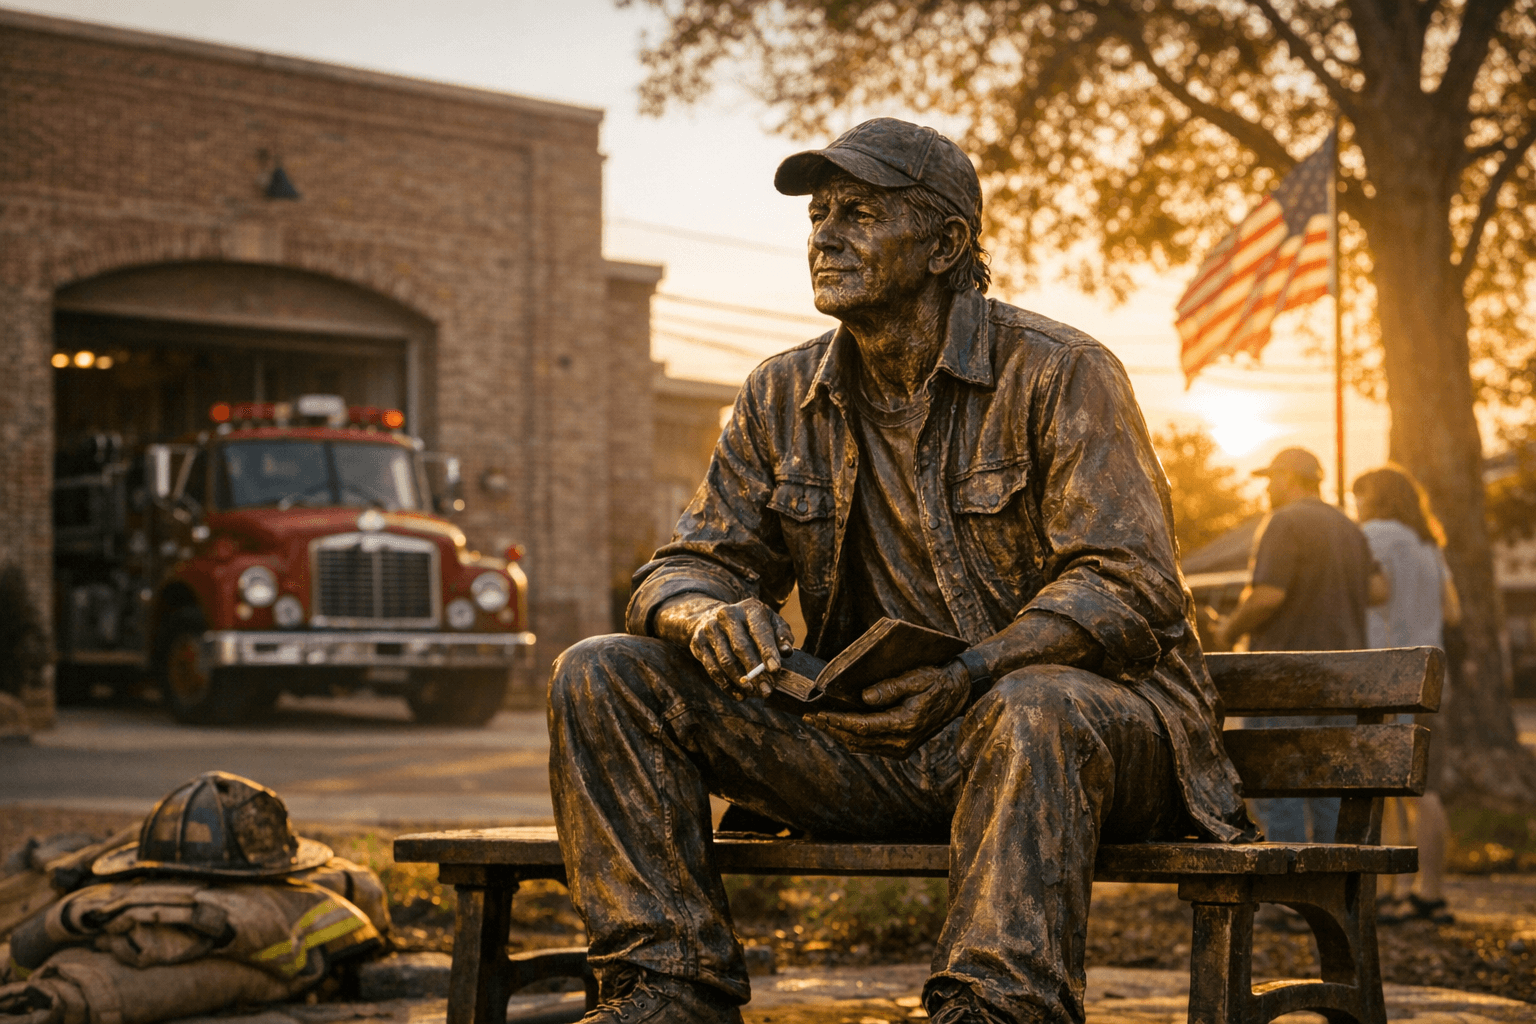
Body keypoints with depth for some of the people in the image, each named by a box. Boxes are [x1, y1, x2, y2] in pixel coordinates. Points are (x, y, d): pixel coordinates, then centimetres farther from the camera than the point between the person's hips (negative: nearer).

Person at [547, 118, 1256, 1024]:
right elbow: (691, 563, 11)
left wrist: (973, 671, -34)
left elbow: (1128, 591, -15)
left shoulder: (1061, 374, -7)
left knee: (1034, 711, -43)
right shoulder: (782, 398, 10)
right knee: (602, 677, -10)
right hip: (872, 743, 5)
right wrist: (706, 610, -17)